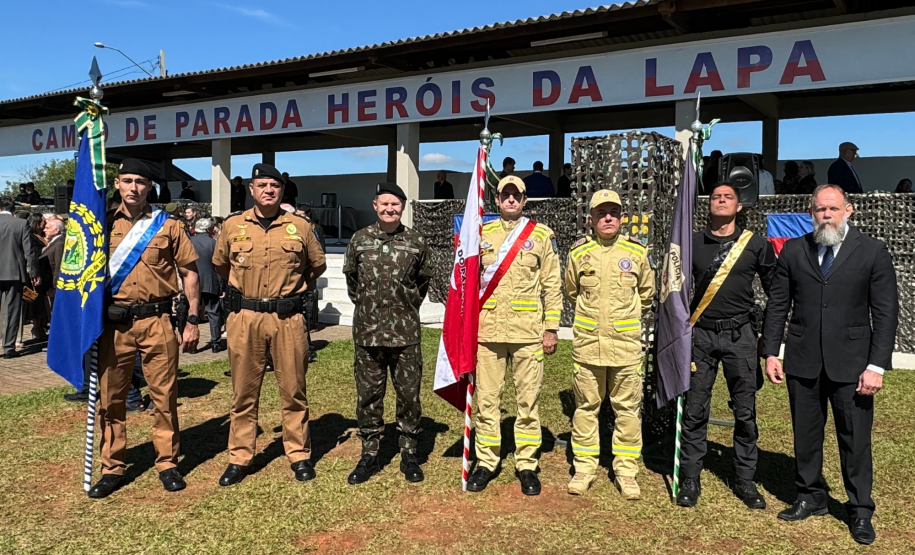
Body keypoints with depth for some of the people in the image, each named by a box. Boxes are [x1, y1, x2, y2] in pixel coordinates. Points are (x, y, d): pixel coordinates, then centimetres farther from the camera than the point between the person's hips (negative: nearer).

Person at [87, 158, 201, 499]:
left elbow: (189, 272, 5)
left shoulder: (167, 226, 3)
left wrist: (192, 321, 0)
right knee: (110, 397, 8)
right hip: (114, 323, 2)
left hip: (156, 321, -2)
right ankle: (112, 468, 21)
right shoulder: (104, 224, 8)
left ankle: (168, 463, 18)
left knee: (164, 394, 3)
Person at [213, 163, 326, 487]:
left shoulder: (299, 226, 3)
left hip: (287, 318, -1)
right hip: (244, 318, 1)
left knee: (293, 390, 6)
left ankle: (299, 455, 19)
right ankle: (239, 458, 20)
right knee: (244, 391, 8)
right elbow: (220, 265, 21)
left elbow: (317, 265, 16)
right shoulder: (233, 226, 6)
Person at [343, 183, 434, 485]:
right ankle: (369, 454, 22)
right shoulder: (360, 240, 3)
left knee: (409, 395, 5)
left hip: (406, 334, -1)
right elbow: (351, 278, 17)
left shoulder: (416, 242, 1)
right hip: (367, 333, 1)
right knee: (368, 395, 8)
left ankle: (409, 454, 20)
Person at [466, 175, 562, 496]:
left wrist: (551, 329, -1)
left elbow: (553, 286, 4)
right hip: (488, 330, 2)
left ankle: (527, 465, 18)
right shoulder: (481, 234, 9)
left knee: (528, 400, 5)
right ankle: (486, 462, 20)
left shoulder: (542, 235, 4)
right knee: (487, 398, 7)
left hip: (528, 332, -1)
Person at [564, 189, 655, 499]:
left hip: (626, 343, 0)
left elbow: (647, 295, 15)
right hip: (587, 342, 1)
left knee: (628, 408, 6)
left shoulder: (637, 252, 1)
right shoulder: (579, 253, 1)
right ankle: (585, 467, 21)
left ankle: (626, 471, 18)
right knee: (586, 407, 8)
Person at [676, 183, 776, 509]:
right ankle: (690, 480, 13)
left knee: (745, 412, 6)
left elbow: (775, 292, 9)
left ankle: (745, 480, 20)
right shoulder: (692, 243, 4)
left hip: (740, 335, 0)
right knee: (694, 411, 3)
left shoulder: (756, 245, 2)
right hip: (701, 335, 1)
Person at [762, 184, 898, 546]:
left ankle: (860, 511, 21)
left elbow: (886, 313, -4)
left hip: (850, 363, -2)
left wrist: (877, 365, -10)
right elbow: (777, 305, 6)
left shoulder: (873, 252, -1)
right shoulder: (794, 251, 5)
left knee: (855, 439, 5)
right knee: (805, 435, 12)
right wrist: (771, 352, 1)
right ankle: (811, 497, 30)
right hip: (802, 361, 2)